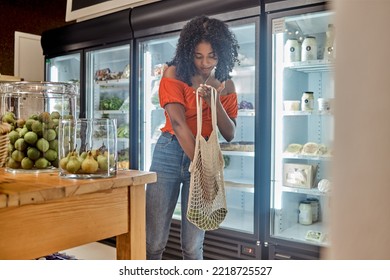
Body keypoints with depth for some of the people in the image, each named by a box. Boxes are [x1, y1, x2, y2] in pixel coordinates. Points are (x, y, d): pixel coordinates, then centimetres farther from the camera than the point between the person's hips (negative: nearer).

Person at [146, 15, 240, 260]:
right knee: (154, 242, -2)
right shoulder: (174, 75, -3)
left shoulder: (226, 85, 7)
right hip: (170, 154, -2)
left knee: (193, 245, 3)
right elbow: (178, 123, -14)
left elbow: (230, 135, 0)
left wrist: (214, 101, -15)